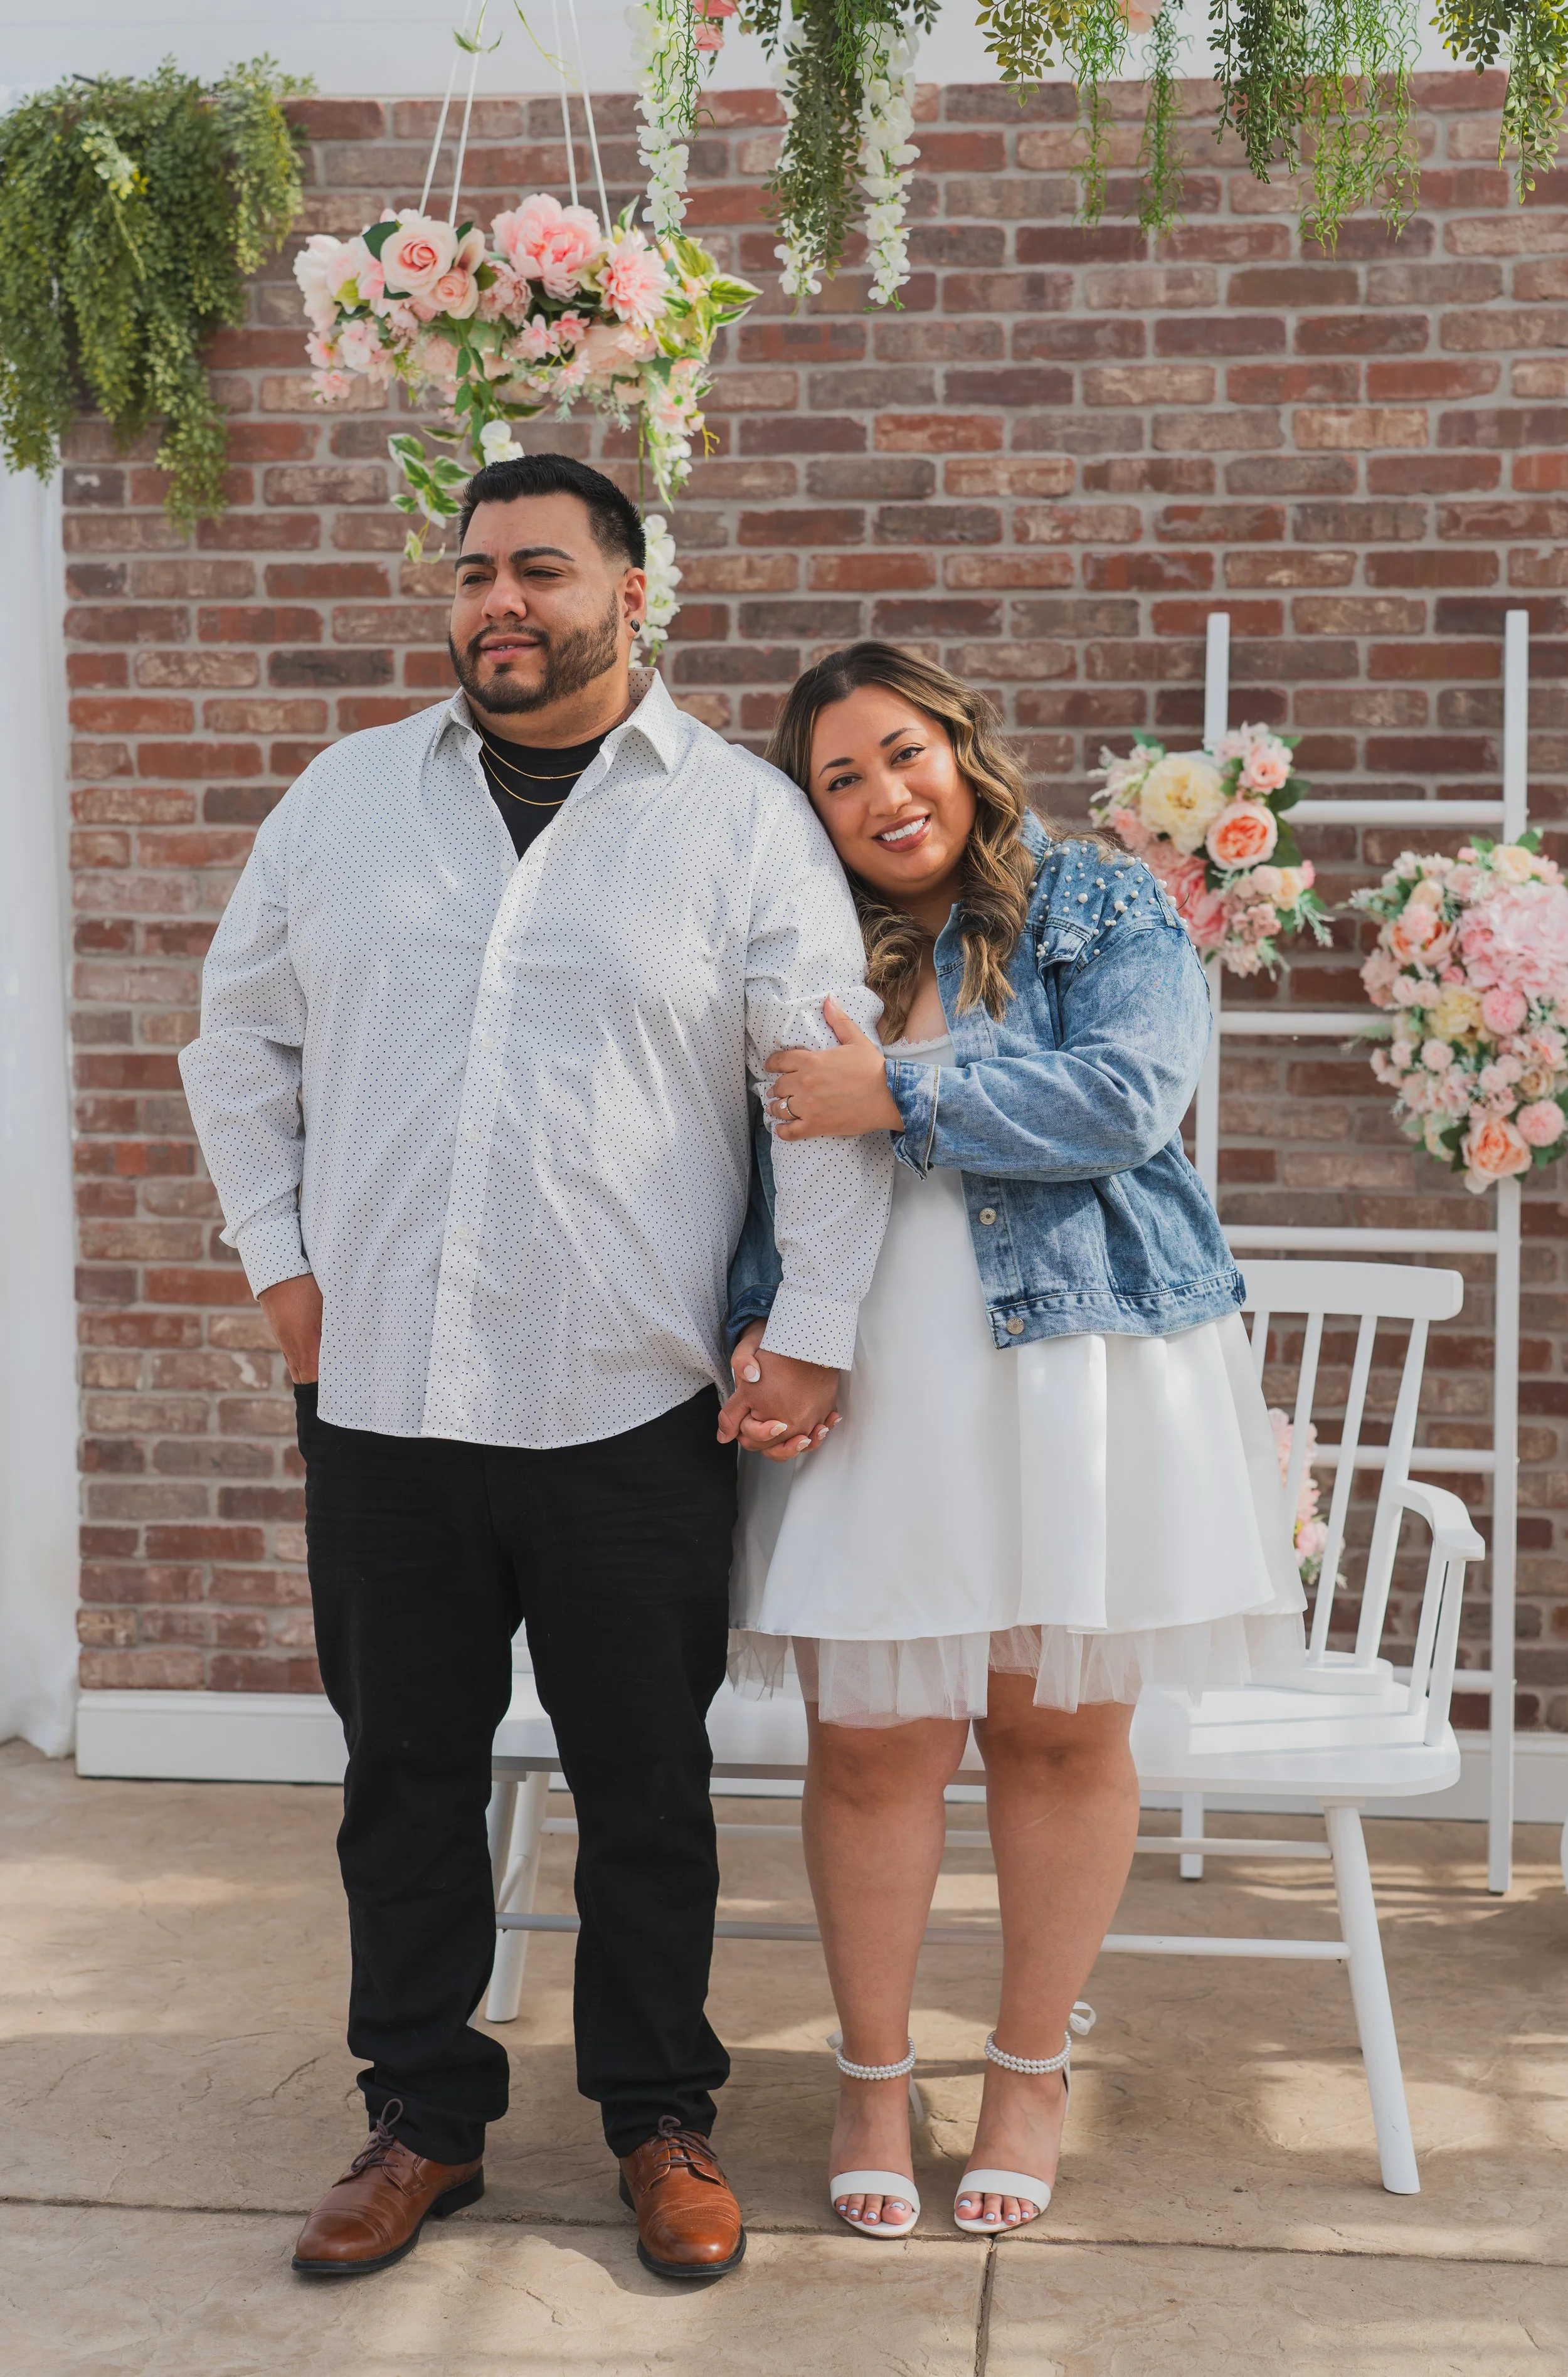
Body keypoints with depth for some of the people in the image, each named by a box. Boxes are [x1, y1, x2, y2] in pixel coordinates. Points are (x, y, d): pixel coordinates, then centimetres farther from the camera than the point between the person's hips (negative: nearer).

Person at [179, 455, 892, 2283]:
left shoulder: (745, 818, 0)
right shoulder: (345, 797, 9)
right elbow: (240, 1043, 17)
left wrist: (814, 1334, -7)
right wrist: (279, 1256, 9)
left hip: (632, 1407, -2)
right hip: (378, 1388, 3)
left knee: (645, 1784, 9)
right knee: (405, 1775, 12)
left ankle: (659, 2120, 26)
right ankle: (423, 2118, 28)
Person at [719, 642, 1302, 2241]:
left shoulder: (1106, 909, 2)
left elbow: (1129, 1095, -14)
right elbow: (745, 1178, 14)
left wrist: (900, 1099, -15)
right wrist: (759, 1329, -3)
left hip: (1079, 1372, -2)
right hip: (870, 1396, 2)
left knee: (1060, 1730, 5)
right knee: (870, 1739, 1)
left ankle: (1032, 2073, 23)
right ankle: (873, 2078, 19)